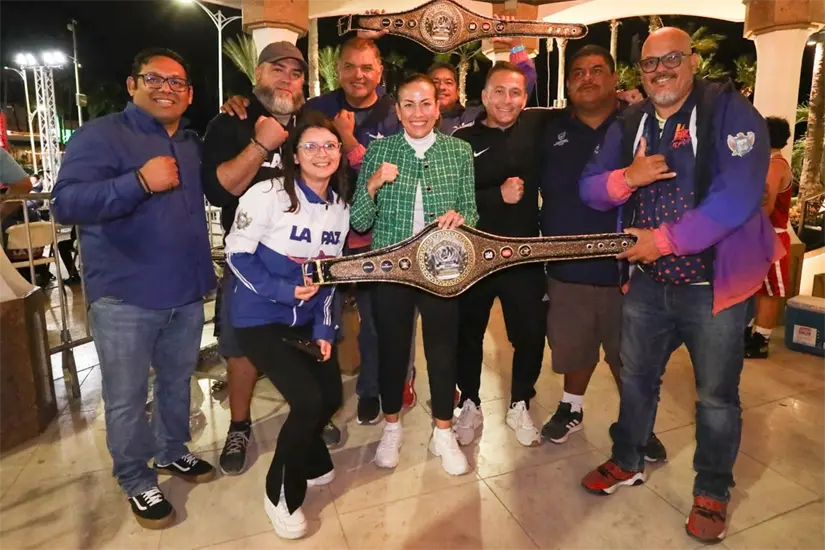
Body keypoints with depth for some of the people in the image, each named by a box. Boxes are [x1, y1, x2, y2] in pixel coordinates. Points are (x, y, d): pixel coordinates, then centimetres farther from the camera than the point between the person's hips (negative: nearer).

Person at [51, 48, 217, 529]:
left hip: (188, 292, 6)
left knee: (177, 382, 19)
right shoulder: (101, 135, -8)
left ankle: (172, 451, 41)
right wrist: (141, 182, -29)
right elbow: (66, 204, -18)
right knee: (126, 399, 7)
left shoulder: (194, 145, 12)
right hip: (125, 297, -5)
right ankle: (137, 482, 27)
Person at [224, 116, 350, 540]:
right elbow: (237, 254, -15)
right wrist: (282, 290, -26)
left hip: (306, 320, 7)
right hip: (259, 318, -6)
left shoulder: (340, 206, 2)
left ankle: (309, 460, 39)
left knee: (331, 395, 5)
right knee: (307, 400, -17)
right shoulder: (268, 195, -18)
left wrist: (323, 327, -2)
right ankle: (281, 493, 11)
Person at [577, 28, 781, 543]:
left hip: (713, 284, -4)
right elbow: (589, 188, 4)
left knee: (717, 395, 10)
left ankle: (713, 492, 32)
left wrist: (663, 240, -22)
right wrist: (627, 177, -17)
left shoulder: (731, 110, -11)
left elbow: (737, 195, -23)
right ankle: (627, 461, 40)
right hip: (648, 281, 5)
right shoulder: (629, 124, 6)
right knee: (636, 376, 18)